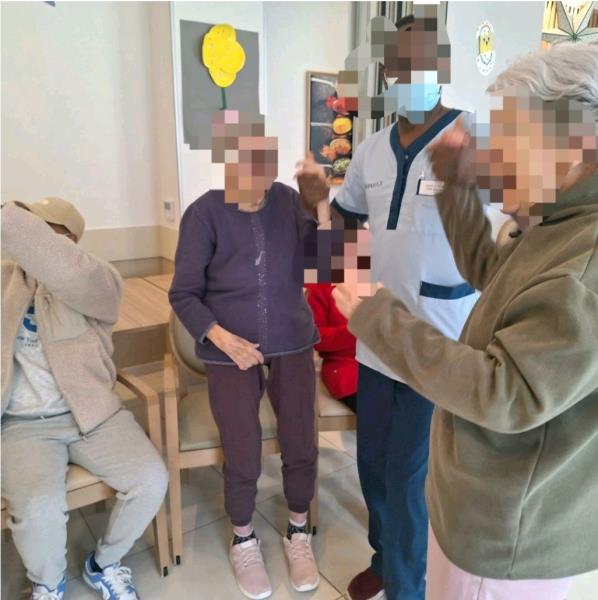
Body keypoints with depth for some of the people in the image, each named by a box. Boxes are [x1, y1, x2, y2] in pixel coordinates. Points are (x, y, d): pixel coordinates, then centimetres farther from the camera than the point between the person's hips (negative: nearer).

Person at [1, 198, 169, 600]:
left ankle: (104, 564, 14)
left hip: (92, 413, -1)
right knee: (39, 508, -25)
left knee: (152, 481, -17)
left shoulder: (99, 284, -6)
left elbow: (70, 273, -31)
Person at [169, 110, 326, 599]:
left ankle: (298, 533, 35)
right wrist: (223, 339, -19)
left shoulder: (289, 200, -1)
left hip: (292, 343, 3)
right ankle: (243, 540, 33)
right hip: (232, 350, -2)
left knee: (302, 448, 5)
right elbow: (183, 294, -5)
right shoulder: (204, 213, -9)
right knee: (243, 460, 1)